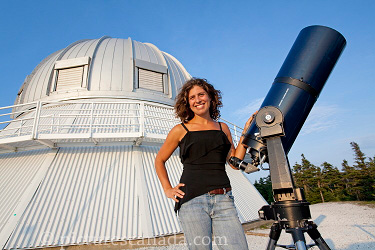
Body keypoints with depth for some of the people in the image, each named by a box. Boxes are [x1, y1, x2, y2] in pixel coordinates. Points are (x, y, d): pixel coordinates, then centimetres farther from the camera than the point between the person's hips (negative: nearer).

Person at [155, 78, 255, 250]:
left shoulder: (222, 128, 15)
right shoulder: (181, 130, 6)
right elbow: (159, 160, 16)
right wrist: (167, 189, 7)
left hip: (223, 200, 3)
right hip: (192, 201, -2)